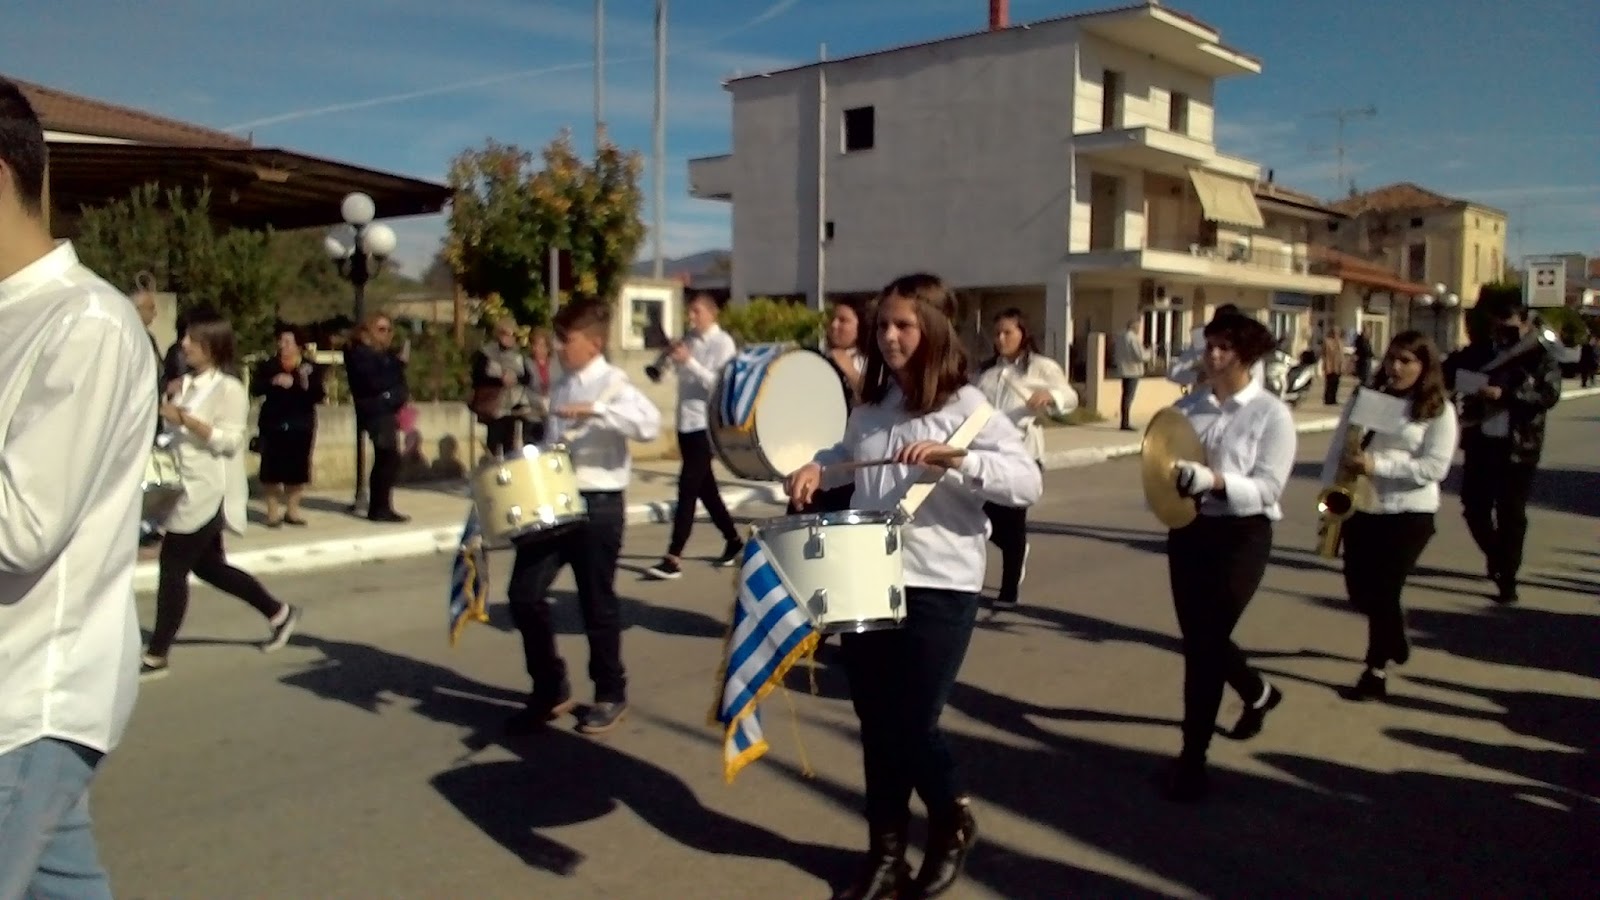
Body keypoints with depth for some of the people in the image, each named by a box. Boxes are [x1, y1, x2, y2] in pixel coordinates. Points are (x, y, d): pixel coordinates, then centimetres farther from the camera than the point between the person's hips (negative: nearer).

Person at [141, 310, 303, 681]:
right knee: (208, 566, 16)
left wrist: (183, 418, -22)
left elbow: (229, 440, -19)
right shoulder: (188, 385, 13)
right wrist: (167, 413, 7)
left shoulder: (229, 389, -11)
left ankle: (156, 657, 2)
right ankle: (279, 613, 28)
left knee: (172, 567, -6)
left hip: (210, 493, -9)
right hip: (192, 491, 9)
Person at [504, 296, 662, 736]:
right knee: (524, 593, 3)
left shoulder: (612, 383, -10)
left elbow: (650, 424, -29)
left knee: (597, 604, 4)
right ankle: (550, 689, 19)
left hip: (599, 504, -7)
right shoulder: (562, 386, 13)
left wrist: (594, 411, -34)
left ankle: (610, 695, 22)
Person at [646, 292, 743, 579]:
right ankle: (733, 540, 31)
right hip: (686, 421, 8)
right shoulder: (690, 339, 13)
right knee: (704, 487, 15)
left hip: (706, 424, -8)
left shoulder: (723, 343, -8)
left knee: (688, 487, -11)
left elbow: (719, 384, -17)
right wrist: (675, 358, -1)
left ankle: (673, 558, -12)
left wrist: (689, 361, -22)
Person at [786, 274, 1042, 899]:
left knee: (912, 726, 0)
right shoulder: (871, 404, 8)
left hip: (938, 589, -5)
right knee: (876, 725, 12)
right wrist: (818, 468, 6)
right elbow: (848, 456, 27)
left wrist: (954, 459, -32)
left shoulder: (966, 405, -10)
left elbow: (1029, 483, -19)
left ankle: (952, 823, 31)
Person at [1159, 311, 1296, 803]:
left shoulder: (1272, 414, -7)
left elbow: (1266, 489, -14)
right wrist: (1168, 477, -18)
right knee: (1199, 637, 15)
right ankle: (1259, 694, 48)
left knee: (1206, 642, -6)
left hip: (1241, 536, -5)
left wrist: (1215, 480, -31)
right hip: (1188, 530, 5)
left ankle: (1193, 755, 8)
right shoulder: (1188, 404, 5)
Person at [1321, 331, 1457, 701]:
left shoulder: (1438, 409, -5)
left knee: (1383, 591, -3)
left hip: (1409, 513, -4)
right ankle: (1394, 641, 39)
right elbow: (1338, 448, 7)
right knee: (1359, 590, 8)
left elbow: (1435, 466, -13)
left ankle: (1376, 674, 13)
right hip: (1359, 508, 5)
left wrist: (1378, 465, -22)